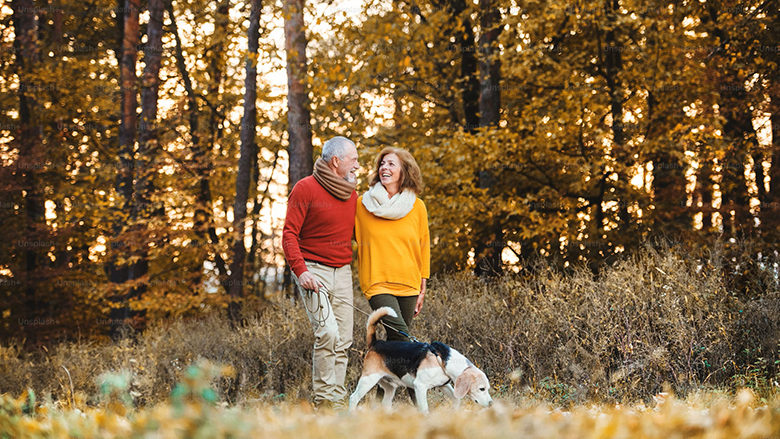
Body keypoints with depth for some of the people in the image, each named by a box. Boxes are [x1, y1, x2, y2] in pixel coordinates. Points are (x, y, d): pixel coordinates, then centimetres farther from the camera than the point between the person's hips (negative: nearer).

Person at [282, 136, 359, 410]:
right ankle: (324, 399, -10)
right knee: (327, 332, -17)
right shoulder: (306, 189, -7)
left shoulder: (351, 194, 12)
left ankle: (338, 400, 6)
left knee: (343, 340, 1)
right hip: (314, 271, -6)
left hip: (342, 272, 6)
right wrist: (300, 270, -20)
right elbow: (289, 233, -9)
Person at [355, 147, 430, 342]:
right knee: (400, 335, -21)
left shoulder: (417, 206, 6)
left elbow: (424, 248, 12)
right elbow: (352, 238, 14)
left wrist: (422, 290, 11)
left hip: (408, 285, 2)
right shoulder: (362, 204, 2)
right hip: (377, 283, -2)